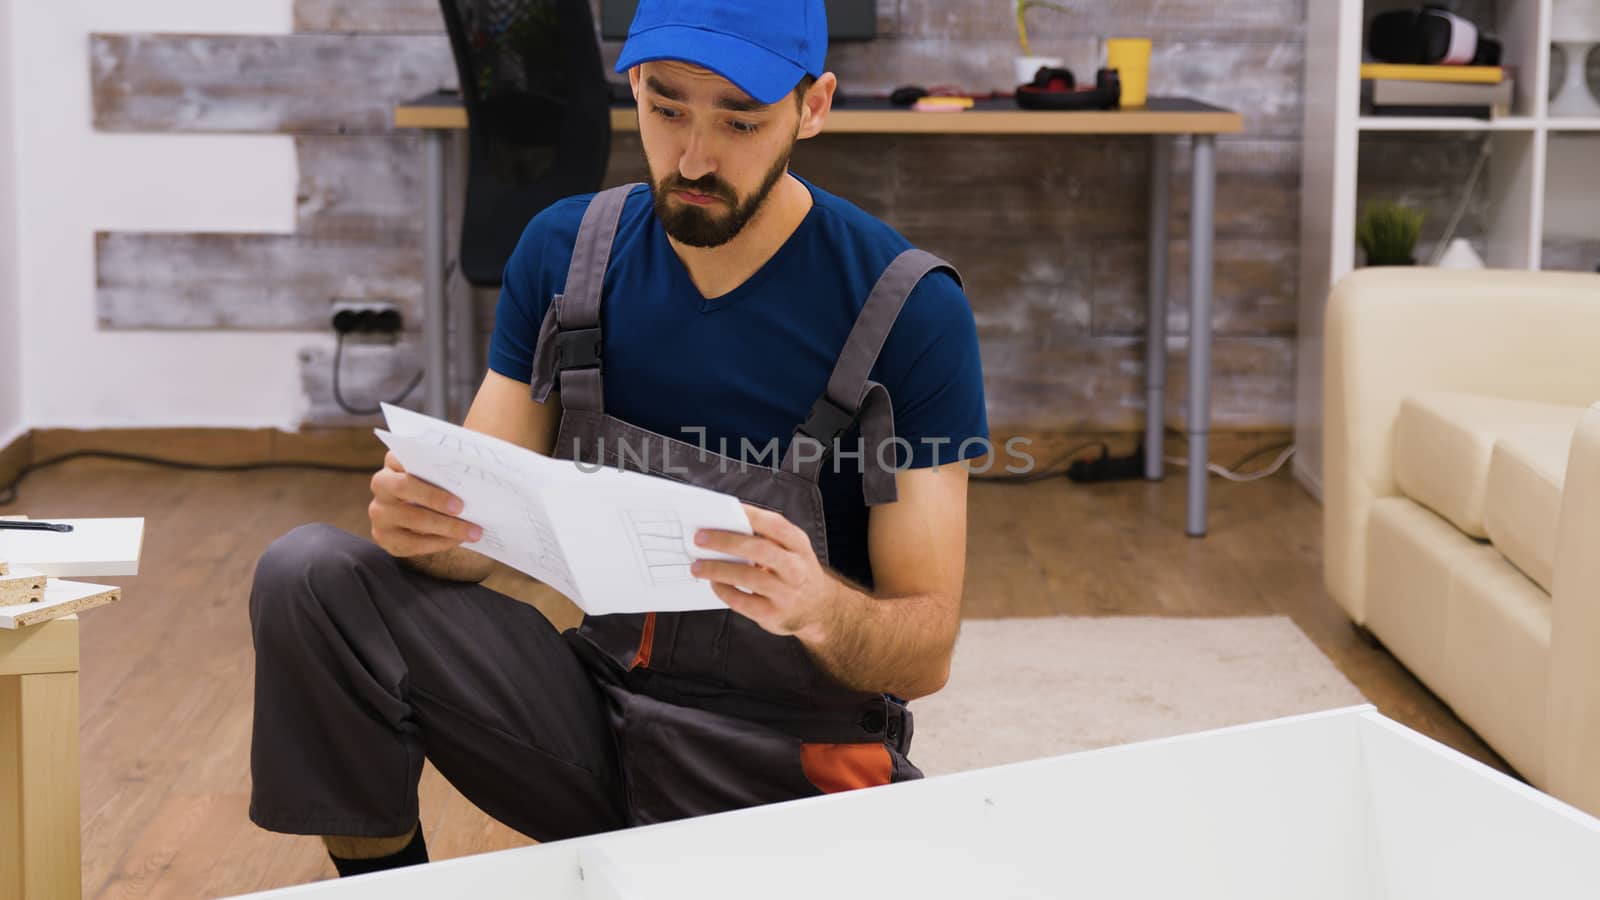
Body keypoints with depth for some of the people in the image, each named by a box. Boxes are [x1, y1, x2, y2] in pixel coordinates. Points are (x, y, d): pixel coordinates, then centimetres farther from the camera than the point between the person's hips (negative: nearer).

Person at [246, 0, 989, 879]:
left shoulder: (908, 309, -13)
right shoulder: (564, 251, 0)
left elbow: (926, 654, -12)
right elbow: (480, 529, 1)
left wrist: (817, 607, -35)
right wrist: (423, 520, -25)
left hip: (800, 762, -4)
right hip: (599, 712, 4)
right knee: (310, 578, -15)